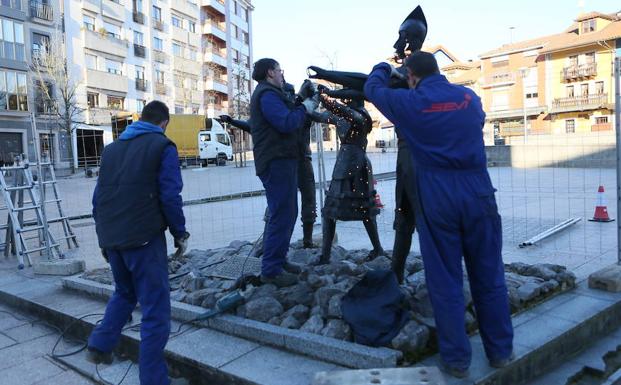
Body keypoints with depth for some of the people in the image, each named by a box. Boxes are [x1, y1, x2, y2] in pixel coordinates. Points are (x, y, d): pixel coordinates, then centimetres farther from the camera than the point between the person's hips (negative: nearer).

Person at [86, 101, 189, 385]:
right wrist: (180, 233, 1)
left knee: (124, 292, 29)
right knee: (155, 308, 1)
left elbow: (99, 196, 16)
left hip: (111, 238, 7)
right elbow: (170, 196, -10)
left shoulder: (111, 148, 17)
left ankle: (99, 347, 26)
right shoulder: (162, 146, -1)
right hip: (144, 238, -7)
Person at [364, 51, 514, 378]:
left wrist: (384, 69, 39)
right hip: (477, 191, 3)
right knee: (489, 276, 14)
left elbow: (372, 88, 17)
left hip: (436, 197, -3)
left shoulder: (408, 102, 0)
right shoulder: (470, 97, 9)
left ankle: (457, 359, 17)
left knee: (445, 281, 7)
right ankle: (500, 351, 27)